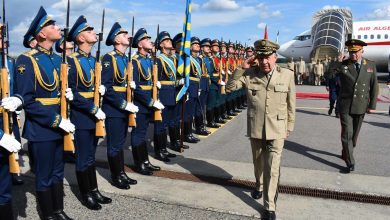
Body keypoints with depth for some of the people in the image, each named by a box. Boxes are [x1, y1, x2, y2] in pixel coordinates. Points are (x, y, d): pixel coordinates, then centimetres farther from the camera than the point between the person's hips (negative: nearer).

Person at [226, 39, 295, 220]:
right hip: (255, 128, 2)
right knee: (258, 163, 21)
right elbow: (229, 87, -7)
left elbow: (290, 103, 2)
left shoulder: (287, 75, -5)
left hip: (276, 129, -2)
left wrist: (289, 126, 6)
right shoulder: (249, 74, -4)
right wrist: (242, 68, -14)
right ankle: (259, 185, 48)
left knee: (272, 168, -4)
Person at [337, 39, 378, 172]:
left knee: (354, 134, 14)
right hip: (345, 106, -2)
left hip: (361, 106, 3)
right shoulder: (343, 65, -3)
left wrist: (372, 105, 2)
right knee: (347, 133, -7)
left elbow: (374, 86, 5)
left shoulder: (371, 65, 3)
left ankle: (346, 154, 35)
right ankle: (350, 162, 0)